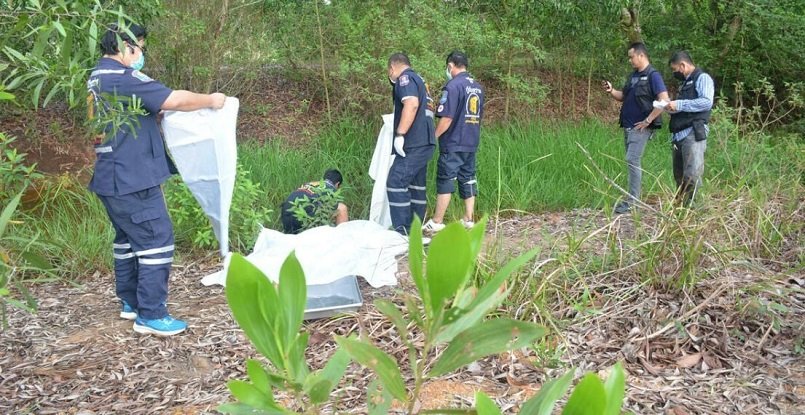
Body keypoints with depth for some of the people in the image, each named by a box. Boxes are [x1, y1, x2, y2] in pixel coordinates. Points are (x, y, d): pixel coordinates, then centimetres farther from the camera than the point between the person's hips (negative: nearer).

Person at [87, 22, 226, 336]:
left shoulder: (97, 79, 15)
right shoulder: (123, 77, -16)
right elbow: (174, 100, -20)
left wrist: (157, 112, 16)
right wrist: (210, 100, -7)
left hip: (111, 178, 10)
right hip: (132, 179, -10)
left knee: (128, 238, 19)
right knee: (156, 240, -6)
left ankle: (131, 302, 29)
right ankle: (150, 315, -2)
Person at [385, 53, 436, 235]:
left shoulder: (405, 78, -6)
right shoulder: (417, 79, 23)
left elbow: (412, 104, -23)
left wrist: (400, 134, -25)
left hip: (413, 144, -10)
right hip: (423, 143, 10)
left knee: (395, 183, -12)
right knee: (416, 185, 11)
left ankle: (403, 232, -15)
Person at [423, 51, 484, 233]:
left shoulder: (453, 86, -14)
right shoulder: (478, 87, 11)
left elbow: (447, 118, -18)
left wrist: (433, 137, -9)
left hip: (453, 144, -7)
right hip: (472, 143, 7)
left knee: (445, 181, -2)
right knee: (468, 179, 11)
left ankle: (437, 222, 2)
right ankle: (468, 219, 14)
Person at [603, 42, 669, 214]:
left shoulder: (653, 76, -11)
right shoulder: (634, 75, 15)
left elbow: (664, 100, -19)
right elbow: (624, 96, 22)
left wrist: (648, 120, -19)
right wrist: (611, 91, 2)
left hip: (641, 127, -9)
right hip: (628, 126, 9)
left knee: (632, 160, -13)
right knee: (632, 162, 12)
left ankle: (632, 201, -9)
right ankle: (635, 197, 20)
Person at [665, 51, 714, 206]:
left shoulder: (702, 78, 0)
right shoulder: (684, 83, 26)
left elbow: (707, 102, -15)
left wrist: (679, 104, -13)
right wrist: (673, 108, 9)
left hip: (693, 134, -9)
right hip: (678, 135, 9)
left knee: (692, 176, -14)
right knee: (679, 177, 9)